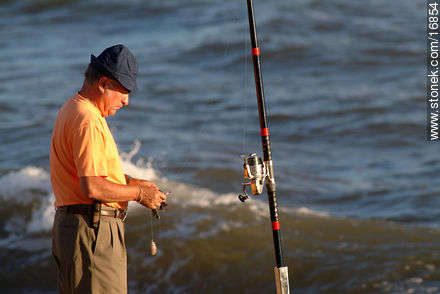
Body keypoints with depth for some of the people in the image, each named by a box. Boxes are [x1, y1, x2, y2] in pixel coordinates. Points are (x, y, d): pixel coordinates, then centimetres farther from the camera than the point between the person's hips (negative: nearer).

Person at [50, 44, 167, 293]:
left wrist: (131, 182, 14)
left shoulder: (72, 109, 17)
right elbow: (92, 187, -24)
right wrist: (139, 193, -11)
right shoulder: (88, 121, -17)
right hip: (93, 228, -11)